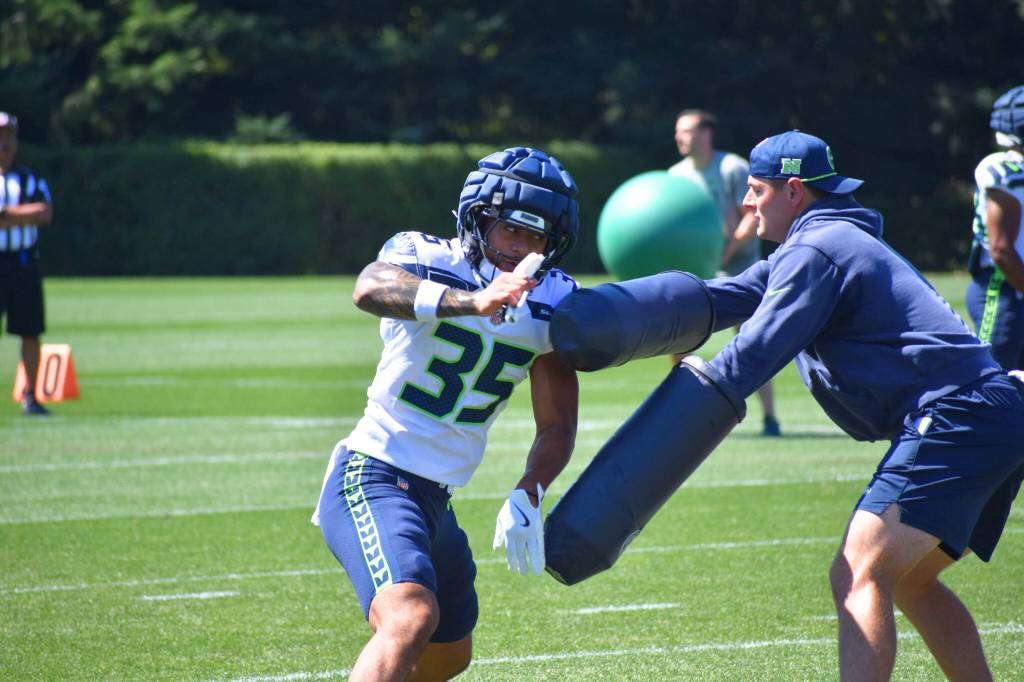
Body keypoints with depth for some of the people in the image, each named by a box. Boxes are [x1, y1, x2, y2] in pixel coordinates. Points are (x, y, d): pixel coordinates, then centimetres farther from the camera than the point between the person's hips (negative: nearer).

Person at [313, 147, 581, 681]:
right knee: (412, 616, -31)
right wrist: (472, 302, -52)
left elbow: (557, 424, 6)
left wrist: (526, 497, -13)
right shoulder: (425, 259, -12)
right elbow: (371, 289, -37)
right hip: (373, 473, -8)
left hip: (436, 498, 8)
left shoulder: (550, 305, 4)